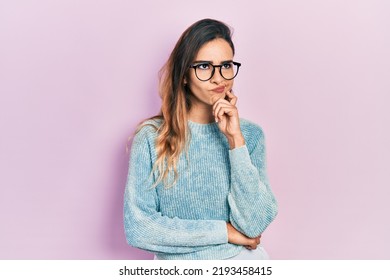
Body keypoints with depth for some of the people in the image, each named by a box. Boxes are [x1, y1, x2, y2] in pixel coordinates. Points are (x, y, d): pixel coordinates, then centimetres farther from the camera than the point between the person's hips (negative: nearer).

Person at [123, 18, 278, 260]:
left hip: (242, 259, 1)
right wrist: (225, 231, -10)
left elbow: (255, 224, -11)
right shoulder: (152, 137, -7)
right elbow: (137, 228, -11)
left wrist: (236, 140, -17)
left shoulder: (251, 134, -2)